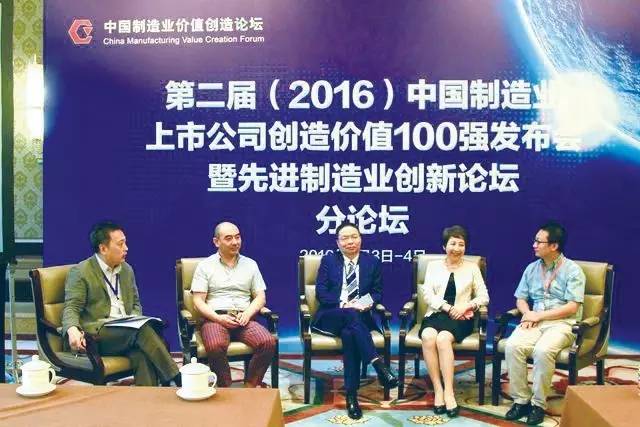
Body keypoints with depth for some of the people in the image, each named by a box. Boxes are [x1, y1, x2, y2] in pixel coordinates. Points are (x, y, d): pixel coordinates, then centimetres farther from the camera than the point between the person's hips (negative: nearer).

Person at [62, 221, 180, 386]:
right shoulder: (80, 272, 0)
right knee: (142, 329, -32)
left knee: (143, 355, -31)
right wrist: (72, 330, -28)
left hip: (127, 332, 5)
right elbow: (71, 308, -5)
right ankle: (176, 380, -29)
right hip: (97, 334, -5)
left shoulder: (127, 270, 18)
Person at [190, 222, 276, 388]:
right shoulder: (205, 266, 10)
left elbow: (260, 297, 14)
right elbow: (198, 301, 3)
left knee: (268, 342, -27)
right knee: (215, 346, -36)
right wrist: (218, 318, -13)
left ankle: (249, 389, -13)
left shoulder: (250, 264, 17)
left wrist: (248, 313, -7)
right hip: (215, 319, -2)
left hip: (244, 319, 2)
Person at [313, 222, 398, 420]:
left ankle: (351, 394, -33)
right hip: (331, 316, -1)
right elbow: (321, 292, -1)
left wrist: (367, 303, -14)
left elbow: (377, 292, 9)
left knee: (349, 333, -35)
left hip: (360, 316, 1)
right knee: (351, 315, -36)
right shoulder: (328, 260, 8)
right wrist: (344, 304, -16)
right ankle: (379, 366, -43)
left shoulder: (372, 261, 12)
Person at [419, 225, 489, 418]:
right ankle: (438, 389, -28)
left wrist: (466, 305, -10)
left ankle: (448, 392, -32)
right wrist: (448, 308, -12)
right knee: (428, 336, -34)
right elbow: (427, 294, 3)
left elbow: (484, 297, 9)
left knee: (443, 338, -35)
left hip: (461, 318, -1)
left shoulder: (472, 267, 13)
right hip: (436, 314, 1)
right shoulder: (433, 265, 14)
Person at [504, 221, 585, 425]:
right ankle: (521, 399, -14)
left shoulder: (572, 270, -4)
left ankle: (538, 404, -18)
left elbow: (572, 307, -10)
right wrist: (527, 313, -6)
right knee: (512, 346, -26)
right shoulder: (531, 268, 13)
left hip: (562, 323, -4)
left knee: (543, 351, -35)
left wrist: (539, 315, -13)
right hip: (535, 320, 5)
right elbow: (520, 299, 17)